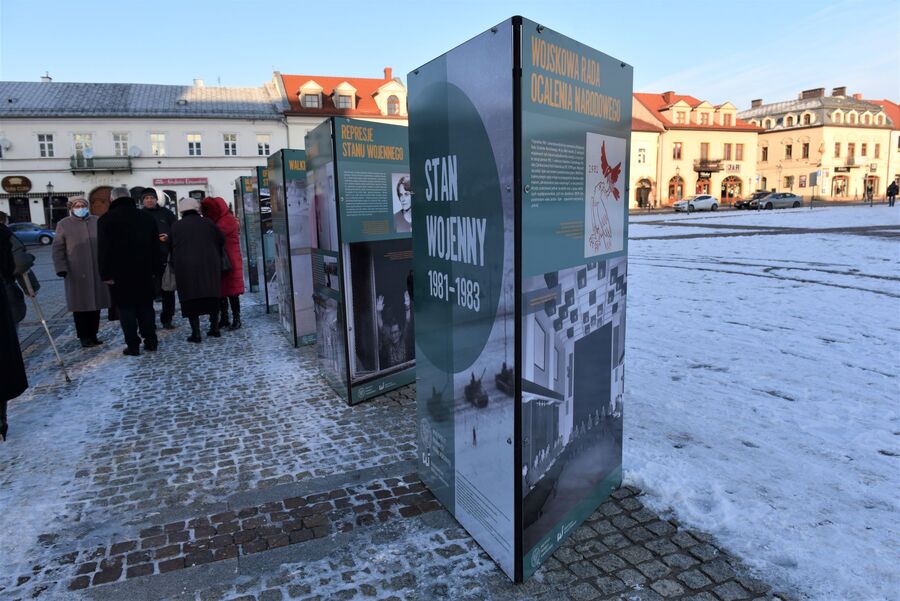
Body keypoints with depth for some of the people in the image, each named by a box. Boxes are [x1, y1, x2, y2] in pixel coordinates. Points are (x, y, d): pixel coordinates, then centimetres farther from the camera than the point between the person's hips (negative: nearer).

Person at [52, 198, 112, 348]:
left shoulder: (97, 221, 10)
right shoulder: (63, 225, 4)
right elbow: (58, 249, 1)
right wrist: (61, 267, -10)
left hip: (97, 271, 3)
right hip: (76, 272, -2)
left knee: (96, 303, 7)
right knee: (80, 304, 1)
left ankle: (93, 334, 17)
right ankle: (84, 337, 8)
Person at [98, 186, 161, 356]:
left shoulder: (106, 219, -6)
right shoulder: (146, 217, 8)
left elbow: (103, 249, -11)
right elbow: (156, 246, 9)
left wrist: (105, 273, -9)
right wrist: (156, 270, 12)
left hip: (120, 272, -4)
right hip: (144, 271, 4)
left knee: (126, 308, 1)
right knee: (146, 306, 11)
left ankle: (133, 345, 2)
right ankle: (151, 341, 13)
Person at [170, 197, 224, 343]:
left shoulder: (176, 226, 4)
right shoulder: (207, 223, 6)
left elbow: (173, 248, 6)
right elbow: (221, 241, 9)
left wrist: (175, 265, 17)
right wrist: (217, 258, 22)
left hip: (185, 268, -1)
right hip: (210, 266, 2)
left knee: (191, 299, 1)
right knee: (212, 296, 11)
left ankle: (196, 333, -3)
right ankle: (214, 328, 15)